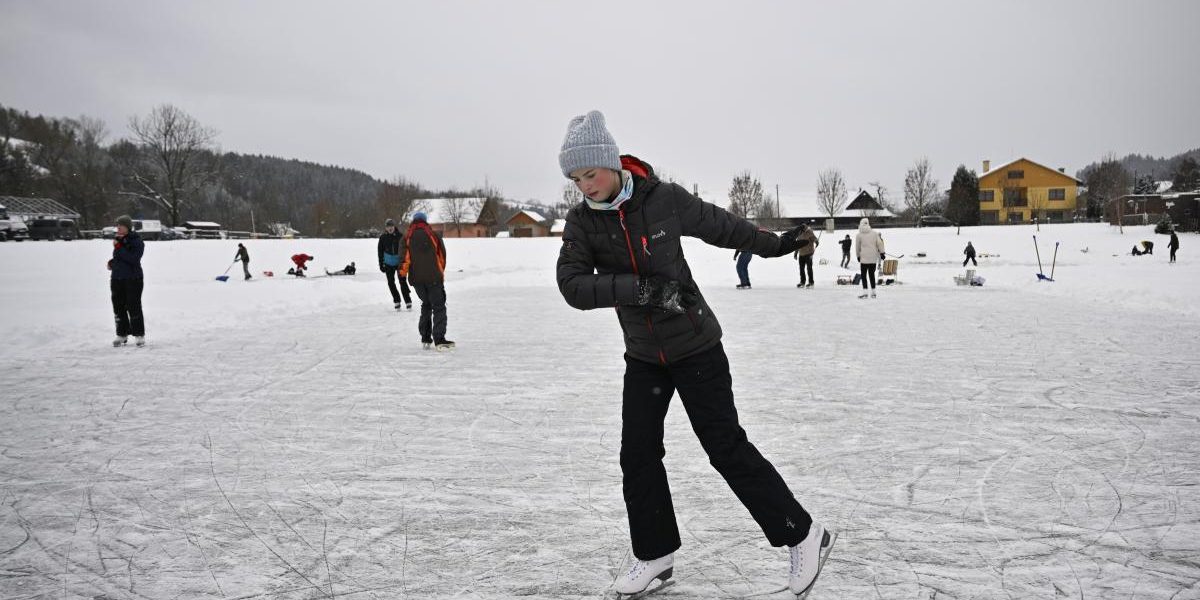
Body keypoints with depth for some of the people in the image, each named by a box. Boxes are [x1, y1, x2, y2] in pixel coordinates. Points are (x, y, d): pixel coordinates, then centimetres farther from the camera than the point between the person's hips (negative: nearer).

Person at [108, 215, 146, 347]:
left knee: (134, 307, -5)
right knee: (118, 307, 9)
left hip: (133, 279, -6)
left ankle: (139, 335, 4)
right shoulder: (118, 239, 11)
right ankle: (122, 335, 19)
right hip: (117, 279, 6)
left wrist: (118, 247, -21)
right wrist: (112, 262, 5)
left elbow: (133, 259, -21)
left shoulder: (137, 241, -9)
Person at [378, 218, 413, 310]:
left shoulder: (400, 236, -10)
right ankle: (396, 301, 18)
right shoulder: (383, 237, -4)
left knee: (402, 281, -10)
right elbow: (380, 251, 4)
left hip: (399, 262, -3)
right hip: (388, 264, 3)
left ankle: (408, 302, -2)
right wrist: (381, 264, 2)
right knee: (391, 282, 5)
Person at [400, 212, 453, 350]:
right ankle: (439, 339, -13)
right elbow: (442, 255, 9)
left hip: (416, 278, 3)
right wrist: (441, 272, 21)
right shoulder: (434, 235, 4)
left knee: (426, 304, 20)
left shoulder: (407, 238, 7)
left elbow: (404, 256, -4)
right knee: (438, 307, 0)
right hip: (434, 277, -3)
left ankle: (425, 338, 17)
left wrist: (403, 272, 1)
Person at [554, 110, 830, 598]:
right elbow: (572, 285, -20)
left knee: (726, 447, 0)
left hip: (695, 347, -4)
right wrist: (640, 289, -31)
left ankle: (802, 535, 15)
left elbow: (719, 226, 3)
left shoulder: (663, 198, -14)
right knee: (637, 455, 5)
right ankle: (655, 555, 24)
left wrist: (772, 244, 16)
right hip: (642, 356, 4)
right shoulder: (581, 222, -7)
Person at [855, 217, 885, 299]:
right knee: (872, 274, 12)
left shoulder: (859, 235, -4)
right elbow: (879, 243, 1)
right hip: (873, 258, 3)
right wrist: (881, 252, 7)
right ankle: (873, 292, 13)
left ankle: (865, 291, -11)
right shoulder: (874, 233, 3)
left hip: (864, 258, -3)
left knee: (863, 274, 1)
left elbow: (857, 247, 4)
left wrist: (858, 256, 18)